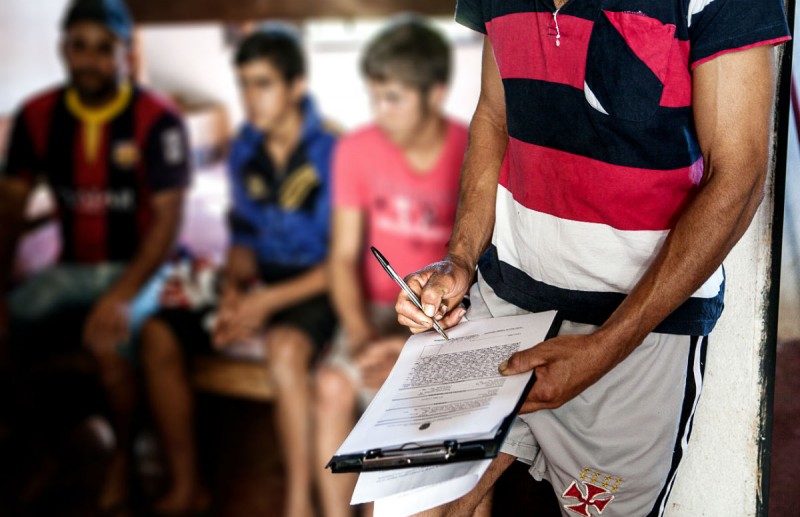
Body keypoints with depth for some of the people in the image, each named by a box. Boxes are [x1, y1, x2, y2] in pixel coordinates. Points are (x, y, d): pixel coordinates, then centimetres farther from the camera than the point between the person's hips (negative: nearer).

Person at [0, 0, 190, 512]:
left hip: (137, 264, -4)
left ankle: (123, 454, -5)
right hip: (70, 266, 5)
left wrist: (122, 295, -31)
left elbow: (168, 216, -19)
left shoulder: (157, 119, -16)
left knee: (108, 339, -32)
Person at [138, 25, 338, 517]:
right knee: (159, 333, -11)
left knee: (285, 346, -38)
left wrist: (268, 302, -19)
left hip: (316, 286, -6)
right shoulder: (245, 150, 6)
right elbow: (244, 238, 15)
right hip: (261, 281, 7)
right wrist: (233, 287, -6)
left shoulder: (331, 152, -14)